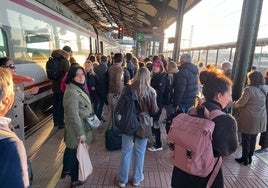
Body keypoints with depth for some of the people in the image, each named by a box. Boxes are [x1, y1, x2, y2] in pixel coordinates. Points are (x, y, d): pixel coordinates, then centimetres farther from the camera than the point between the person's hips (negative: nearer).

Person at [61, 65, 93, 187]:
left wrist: (91, 115, 19)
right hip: (77, 128, -9)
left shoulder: (78, 87, 4)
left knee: (70, 149, 26)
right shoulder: (72, 92, -28)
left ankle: (66, 170, 48)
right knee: (76, 152, 9)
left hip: (80, 126, 9)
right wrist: (80, 133, -24)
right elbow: (74, 115, -28)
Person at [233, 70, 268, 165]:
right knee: (253, 139, 17)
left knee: (246, 139, 6)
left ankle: (245, 159, 18)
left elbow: (241, 103, -15)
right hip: (260, 118, 7)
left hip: (249, 118, -7)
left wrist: (233, 104, 2)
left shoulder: (249, 89, -18)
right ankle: (250, 158, 29)